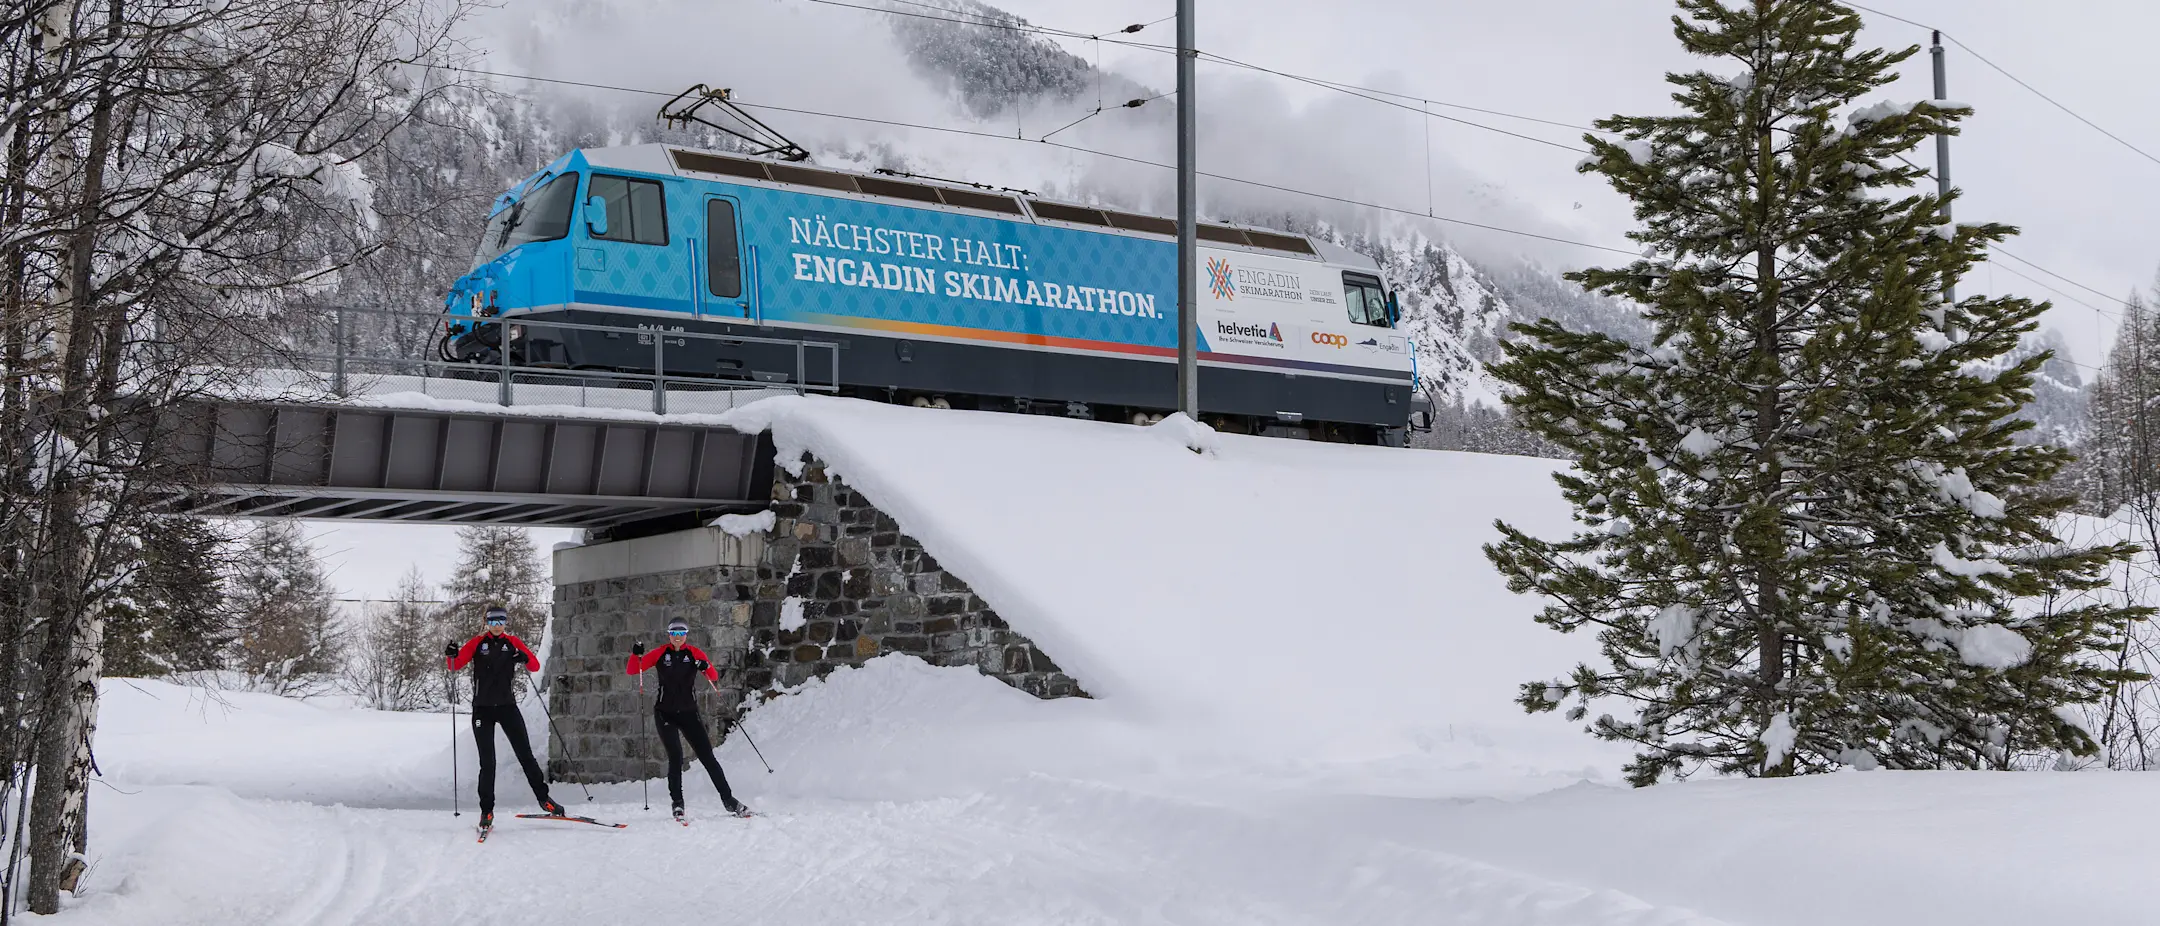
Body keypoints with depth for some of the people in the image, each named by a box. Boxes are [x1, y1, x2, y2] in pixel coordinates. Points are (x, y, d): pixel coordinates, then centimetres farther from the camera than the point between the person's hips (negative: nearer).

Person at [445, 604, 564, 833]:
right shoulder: (478, 643, 4)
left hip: (507, 706, 1)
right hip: (482, 709, -1)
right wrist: (451, 655, -24)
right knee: (487, 762, -2)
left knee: (525, 755, 0)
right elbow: (456, 665, -1)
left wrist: (525, 659, -23)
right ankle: (486, 811, 6)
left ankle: (543, 798, 11)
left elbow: (536, 666, -1)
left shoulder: (513, 643, 5)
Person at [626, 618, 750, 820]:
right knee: (676, 756, -16)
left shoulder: (695, 653, 1)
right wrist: (636, 655, -20)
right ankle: (677, 803, -5)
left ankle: (728, 800, 5)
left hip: (689, 713, 1)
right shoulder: (660, 654, 0)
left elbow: (714, 677, -7)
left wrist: (706, 669, -28)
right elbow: (631, 671, -1)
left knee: (707, 757, -1)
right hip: (665, 714, -1)